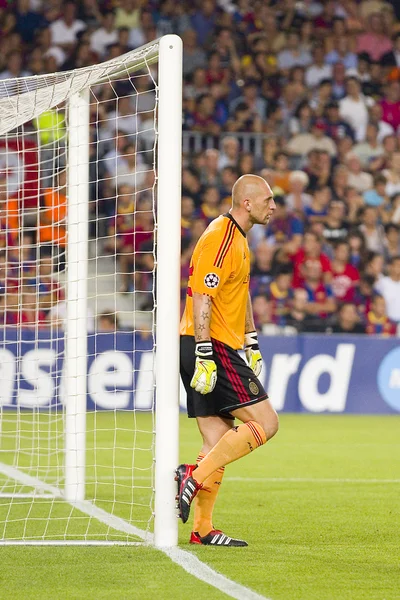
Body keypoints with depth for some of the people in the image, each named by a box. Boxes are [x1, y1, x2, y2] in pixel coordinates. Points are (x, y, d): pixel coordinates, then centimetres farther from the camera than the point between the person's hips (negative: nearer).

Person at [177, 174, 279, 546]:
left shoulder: (239, 239, 18)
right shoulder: (220, 238, -14)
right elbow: (201, 298, -20)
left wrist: (252, 345, 28)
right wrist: (204, 357, -24)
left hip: (217, 350, 10)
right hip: (211, 348, -10)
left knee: (219, 443, 7)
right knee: (265, 423, -11)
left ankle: (202, 529, 7)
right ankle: (194, 477, -13)